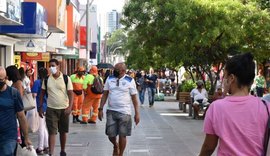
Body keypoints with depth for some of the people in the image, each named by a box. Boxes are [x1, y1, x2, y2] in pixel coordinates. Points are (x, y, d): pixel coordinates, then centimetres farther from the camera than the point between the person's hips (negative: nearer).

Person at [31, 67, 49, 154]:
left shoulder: (37, 82, -12)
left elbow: (34, 95, -16)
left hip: (40, 107, -6)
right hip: (47, 107, 6)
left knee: (40, 128, 0)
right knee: (44, 127, 16)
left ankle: (40, 148, 6)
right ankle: (46, 146, 21)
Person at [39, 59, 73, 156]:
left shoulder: (66, 78, -5)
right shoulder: (46, 79, 1)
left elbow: (70, 93, -6)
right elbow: (42, 93, 9)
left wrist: (70, 107, -18)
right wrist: (40, 107, 4)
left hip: (64, 109, 0)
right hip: (51, 109, 0)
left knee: (63, 132, 13)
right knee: (52, 132, -5)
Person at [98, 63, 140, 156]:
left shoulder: (130, 81, -3)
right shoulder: (110, 79, 5)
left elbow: (134, 98, -1)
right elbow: (105, 95, 9)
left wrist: (137, 113, -4)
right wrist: (101, 109, 2)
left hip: (124, 112, -3)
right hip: (111, 111, 3)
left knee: (122, 135, 1)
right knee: (110, 134, 5)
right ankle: (115, 146, 38)